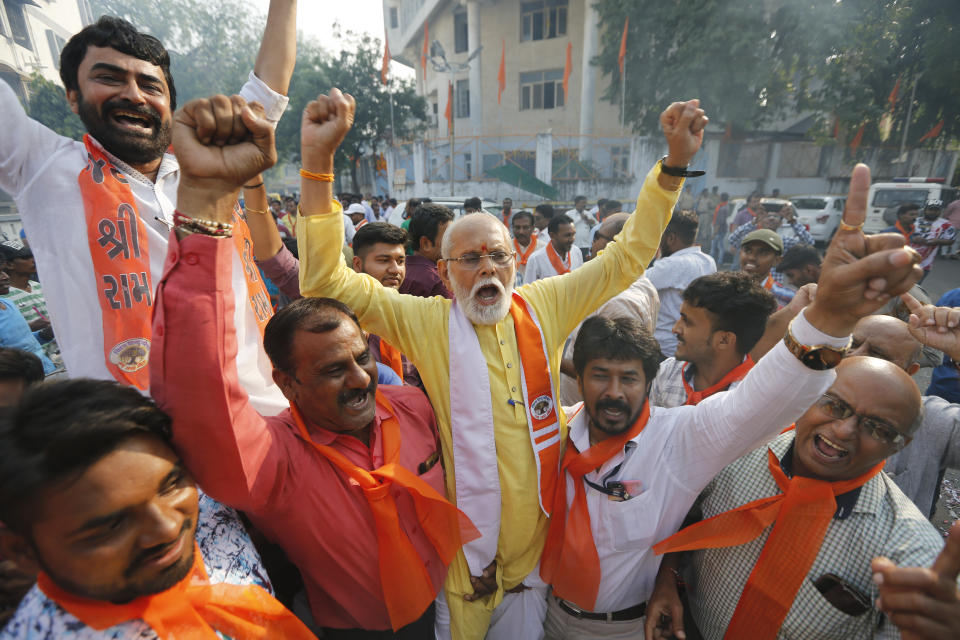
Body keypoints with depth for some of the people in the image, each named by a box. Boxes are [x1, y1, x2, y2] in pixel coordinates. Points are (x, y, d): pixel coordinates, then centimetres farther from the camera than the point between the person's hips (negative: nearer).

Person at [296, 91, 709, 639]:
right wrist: (318, 162, -26)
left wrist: (675, 162, -3)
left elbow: (627, 257, 1)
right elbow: (327, 281, -18)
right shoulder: (426, 322, -12)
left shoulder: (544, 307, -5)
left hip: (538, 541, 3)